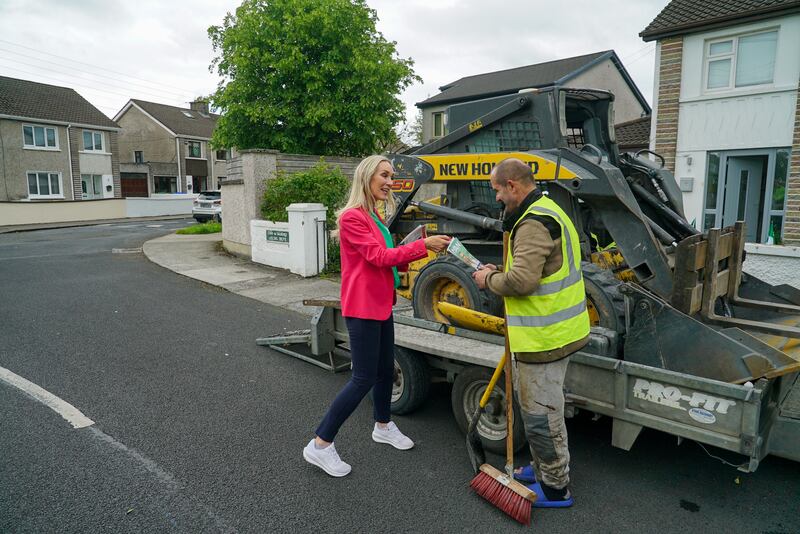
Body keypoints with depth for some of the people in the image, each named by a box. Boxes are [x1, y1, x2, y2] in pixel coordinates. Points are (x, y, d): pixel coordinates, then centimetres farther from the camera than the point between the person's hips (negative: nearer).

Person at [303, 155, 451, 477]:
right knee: (364, 378, -6)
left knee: (386, 369, 20)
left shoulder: (374, 218, 14)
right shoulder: (352, 217, -16)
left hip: (381, 305, 10)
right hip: (363, 309, -10)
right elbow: (379, 257, -23)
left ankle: (383, 427, 41)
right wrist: (423, 245, -21)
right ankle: (320, 445, 7)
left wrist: (422, 250, 3)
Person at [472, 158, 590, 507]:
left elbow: (521, 281, -29)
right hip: (553, 330, 11)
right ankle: (543, 468, 40)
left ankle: (555, 488, 20)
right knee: (539, 408, 23)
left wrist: (490, 281, -11)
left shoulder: (534, 223, -21)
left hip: (543, 336, -11)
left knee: (540, 413, 3)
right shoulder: (548, 211, 15)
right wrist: (498, 272, 9)